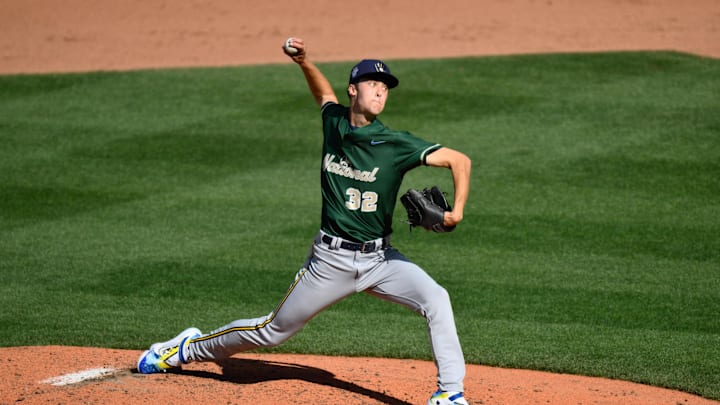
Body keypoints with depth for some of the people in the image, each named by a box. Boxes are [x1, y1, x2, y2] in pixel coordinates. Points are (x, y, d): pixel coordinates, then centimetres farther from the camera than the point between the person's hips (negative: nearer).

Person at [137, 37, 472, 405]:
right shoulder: (334, 122, -2)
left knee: (435, 299, -24)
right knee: (273, 330, 9)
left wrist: (456, 211, -29)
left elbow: (459, 160, -15)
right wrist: (305, 62, 7)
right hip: (331, 260, 1)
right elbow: (324, 93, 23)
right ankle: (191, 348, 32)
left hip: (379, 259, -1)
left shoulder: (396, 144, -12)